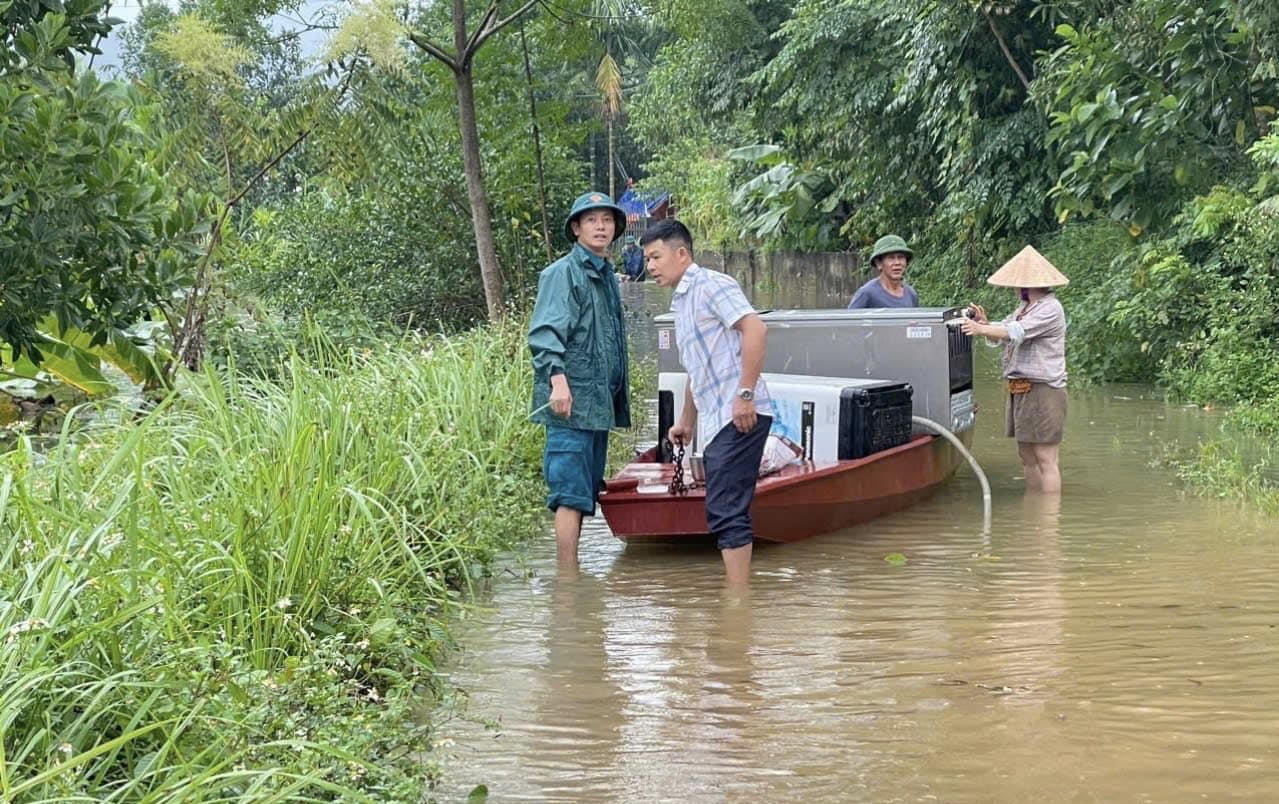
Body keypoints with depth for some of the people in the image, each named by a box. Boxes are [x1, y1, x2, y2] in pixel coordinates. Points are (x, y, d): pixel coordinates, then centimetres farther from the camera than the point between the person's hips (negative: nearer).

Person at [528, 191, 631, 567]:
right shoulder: (563, 272, -7)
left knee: (585, 494, 13)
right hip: (571, 404, -9)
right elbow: (545, 332, -17)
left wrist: (619, 398, 24)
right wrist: (557, 378, -29)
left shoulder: (607, 276, 20)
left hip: (599, 404, 9)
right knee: (571, 494, -11)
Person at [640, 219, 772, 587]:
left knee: (726, 512, -13)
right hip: (715, 421, 10)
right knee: (724, 512, 11)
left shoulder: (711, 285, -6)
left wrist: (746, 394, -23)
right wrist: (686, 421, 32)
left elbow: (755, 328, -20)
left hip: (738, 417, -10)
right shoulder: (680, 302, 23)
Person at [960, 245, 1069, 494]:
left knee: (1045, 459, -8)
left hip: (1043, 390, -10)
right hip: (1020, 390, 10)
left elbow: (1017, 332, -25)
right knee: (1027, 457, 14)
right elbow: (998, 336, 15)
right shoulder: (1024, 308, 17)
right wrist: (985, 323, -5)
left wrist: (981, 329, -30)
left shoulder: (1050, 308, -12)